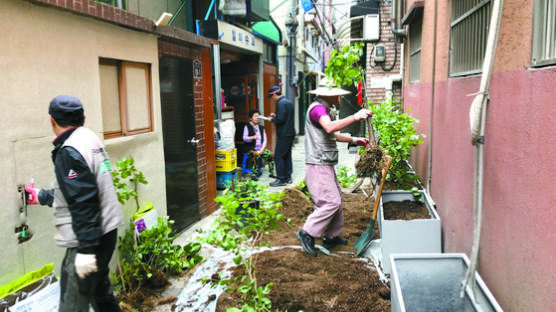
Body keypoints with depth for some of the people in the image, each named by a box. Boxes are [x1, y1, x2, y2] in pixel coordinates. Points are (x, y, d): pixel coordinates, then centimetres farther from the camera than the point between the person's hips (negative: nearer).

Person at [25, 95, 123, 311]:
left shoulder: (69, 152, -18)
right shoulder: (91, 139, 11)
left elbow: (83, 203, -24)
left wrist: (86, 250, -23)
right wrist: (41, 196, 32)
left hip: (88, 238, -10)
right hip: (106, 231, 10)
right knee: (100, 291, 23)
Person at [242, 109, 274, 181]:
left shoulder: (261, 127, 18)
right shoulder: (247, 127, 4)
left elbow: (264, 139, 10)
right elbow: (244, 138, -9)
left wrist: (262, 148, -8)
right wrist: (253, 137, -30)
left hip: (261, 149, 5)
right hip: (251, 149, -5)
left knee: (270, 154, -21)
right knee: (257, 155, -36)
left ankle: (272, 172, -11)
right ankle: (255, 174, -32)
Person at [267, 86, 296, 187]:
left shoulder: (281, 103, -15)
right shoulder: (288, 102, 16)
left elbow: (281, 119, -22)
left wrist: (272, 120, -4)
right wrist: (275, 115, 16)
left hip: (284, 134, -10)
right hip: (290, 133, 10)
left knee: (278, 156, -5)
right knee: (287, 155, 15)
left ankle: (282, 179, -3)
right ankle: (288, 177, 21)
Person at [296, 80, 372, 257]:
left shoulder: (325, 109, 21)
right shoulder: (317, 108, -14)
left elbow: (333, 135, 30)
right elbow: (329, 127, -33)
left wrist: (354, 140, 20)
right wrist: (355, 117, -31)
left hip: (326, 165, 11)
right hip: (318, 165, -11)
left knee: (336, 199, 14)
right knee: (331, 202, -12)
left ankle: (331, 237, 24)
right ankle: (307, 233, -2)